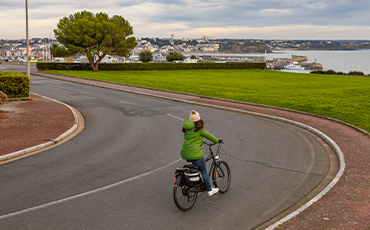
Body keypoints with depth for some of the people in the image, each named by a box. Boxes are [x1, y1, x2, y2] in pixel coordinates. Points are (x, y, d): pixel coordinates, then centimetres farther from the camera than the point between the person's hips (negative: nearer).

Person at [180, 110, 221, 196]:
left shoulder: (186, 128, 8)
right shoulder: (199, 129, -11)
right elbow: (208, 136, 1)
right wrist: (218, 141, 17)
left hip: (185, 153, 6)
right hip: (196, 154, -6)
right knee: (204, 172, 11)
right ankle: (210, 190, 22)